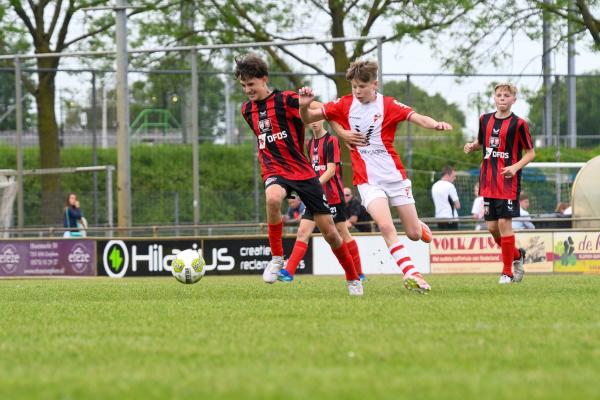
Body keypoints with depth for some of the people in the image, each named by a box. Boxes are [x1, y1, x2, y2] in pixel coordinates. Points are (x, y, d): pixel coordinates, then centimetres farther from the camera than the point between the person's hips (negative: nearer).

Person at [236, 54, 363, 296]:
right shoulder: (247, 110, 11)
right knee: (273, 198, -37)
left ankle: (353, 279, 22)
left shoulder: (286, 100, -7)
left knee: (329, 232, 1)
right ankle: (277, 258, -22)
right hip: (275, 171, 2)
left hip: (303, 172, -2)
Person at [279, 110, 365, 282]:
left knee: (343, 233, 3)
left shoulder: (331, 141, -10)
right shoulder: (310, 143, 12)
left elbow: (331, 170, -16)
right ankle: (288, 272, -11)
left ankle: (358, 273, 15)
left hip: (333, 196, -6)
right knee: (303, 232, -5)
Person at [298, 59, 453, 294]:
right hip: (368, 181, 0)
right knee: (386, 226, -24)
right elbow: (308, 119, 4)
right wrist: (304, 105, -19)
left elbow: (417, 118, -20)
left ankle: (422, 227, 43)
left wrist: (436, 124, -40)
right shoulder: (345, 105, 1)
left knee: (414, 234, 6)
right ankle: (411, 274, -25)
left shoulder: (388, 105, -6)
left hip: (395, 176, 0)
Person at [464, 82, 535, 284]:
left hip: (508, 182, -5)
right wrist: (472, 146, 2)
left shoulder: (518, 124, -5)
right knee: (492, 226, 4)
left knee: (504, 223, -10)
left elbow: (530, 153, -1)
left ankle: (507, 272, -1)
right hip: (488, 182, 5)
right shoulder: (485, 119, 9)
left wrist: (516, 167, -17)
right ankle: (516, 255, 29)